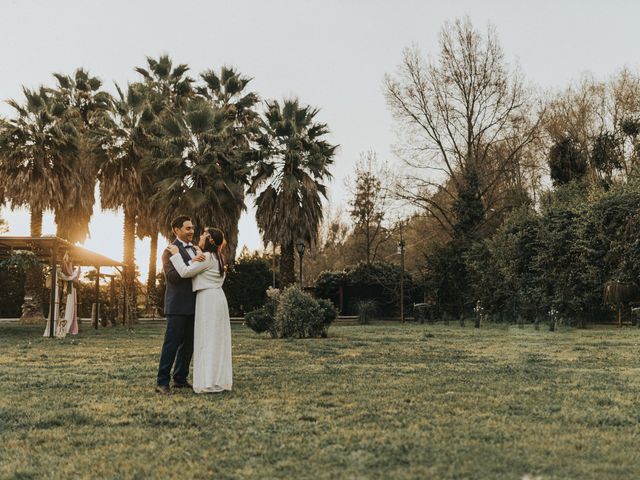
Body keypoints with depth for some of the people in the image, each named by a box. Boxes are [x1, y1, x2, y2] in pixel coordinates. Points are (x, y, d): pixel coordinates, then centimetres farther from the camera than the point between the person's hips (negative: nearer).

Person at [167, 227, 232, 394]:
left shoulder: (207, 257, -12)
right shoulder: (218, 257, 17)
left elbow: (185, 272, -16)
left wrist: (176, 254, -6)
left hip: (208, 299, -9)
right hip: (217, 298, 9)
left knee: (208, 339, -7)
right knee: (217, 339, 10)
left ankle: (210, 382, -6)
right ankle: (219, 379, 14)